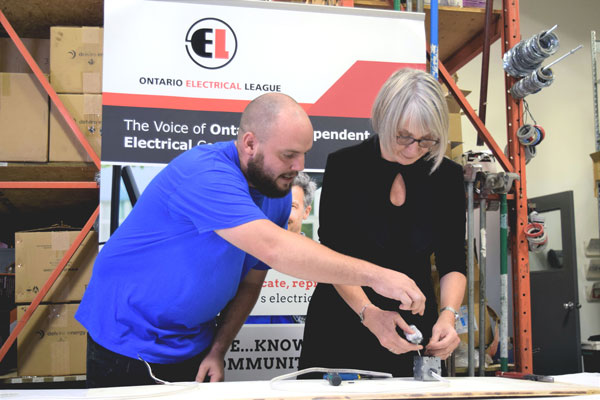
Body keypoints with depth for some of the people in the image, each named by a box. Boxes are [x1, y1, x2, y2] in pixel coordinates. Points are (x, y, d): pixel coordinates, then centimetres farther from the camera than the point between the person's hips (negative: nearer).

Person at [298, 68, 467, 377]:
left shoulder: (447, 176, -2)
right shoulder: (344, 165, -10)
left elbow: (453, 262, -1)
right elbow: (333, 256, -14)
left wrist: (447, 315, -19)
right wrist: (370, 314, -29)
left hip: (413, 330, 2)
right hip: (343, 325, -2)